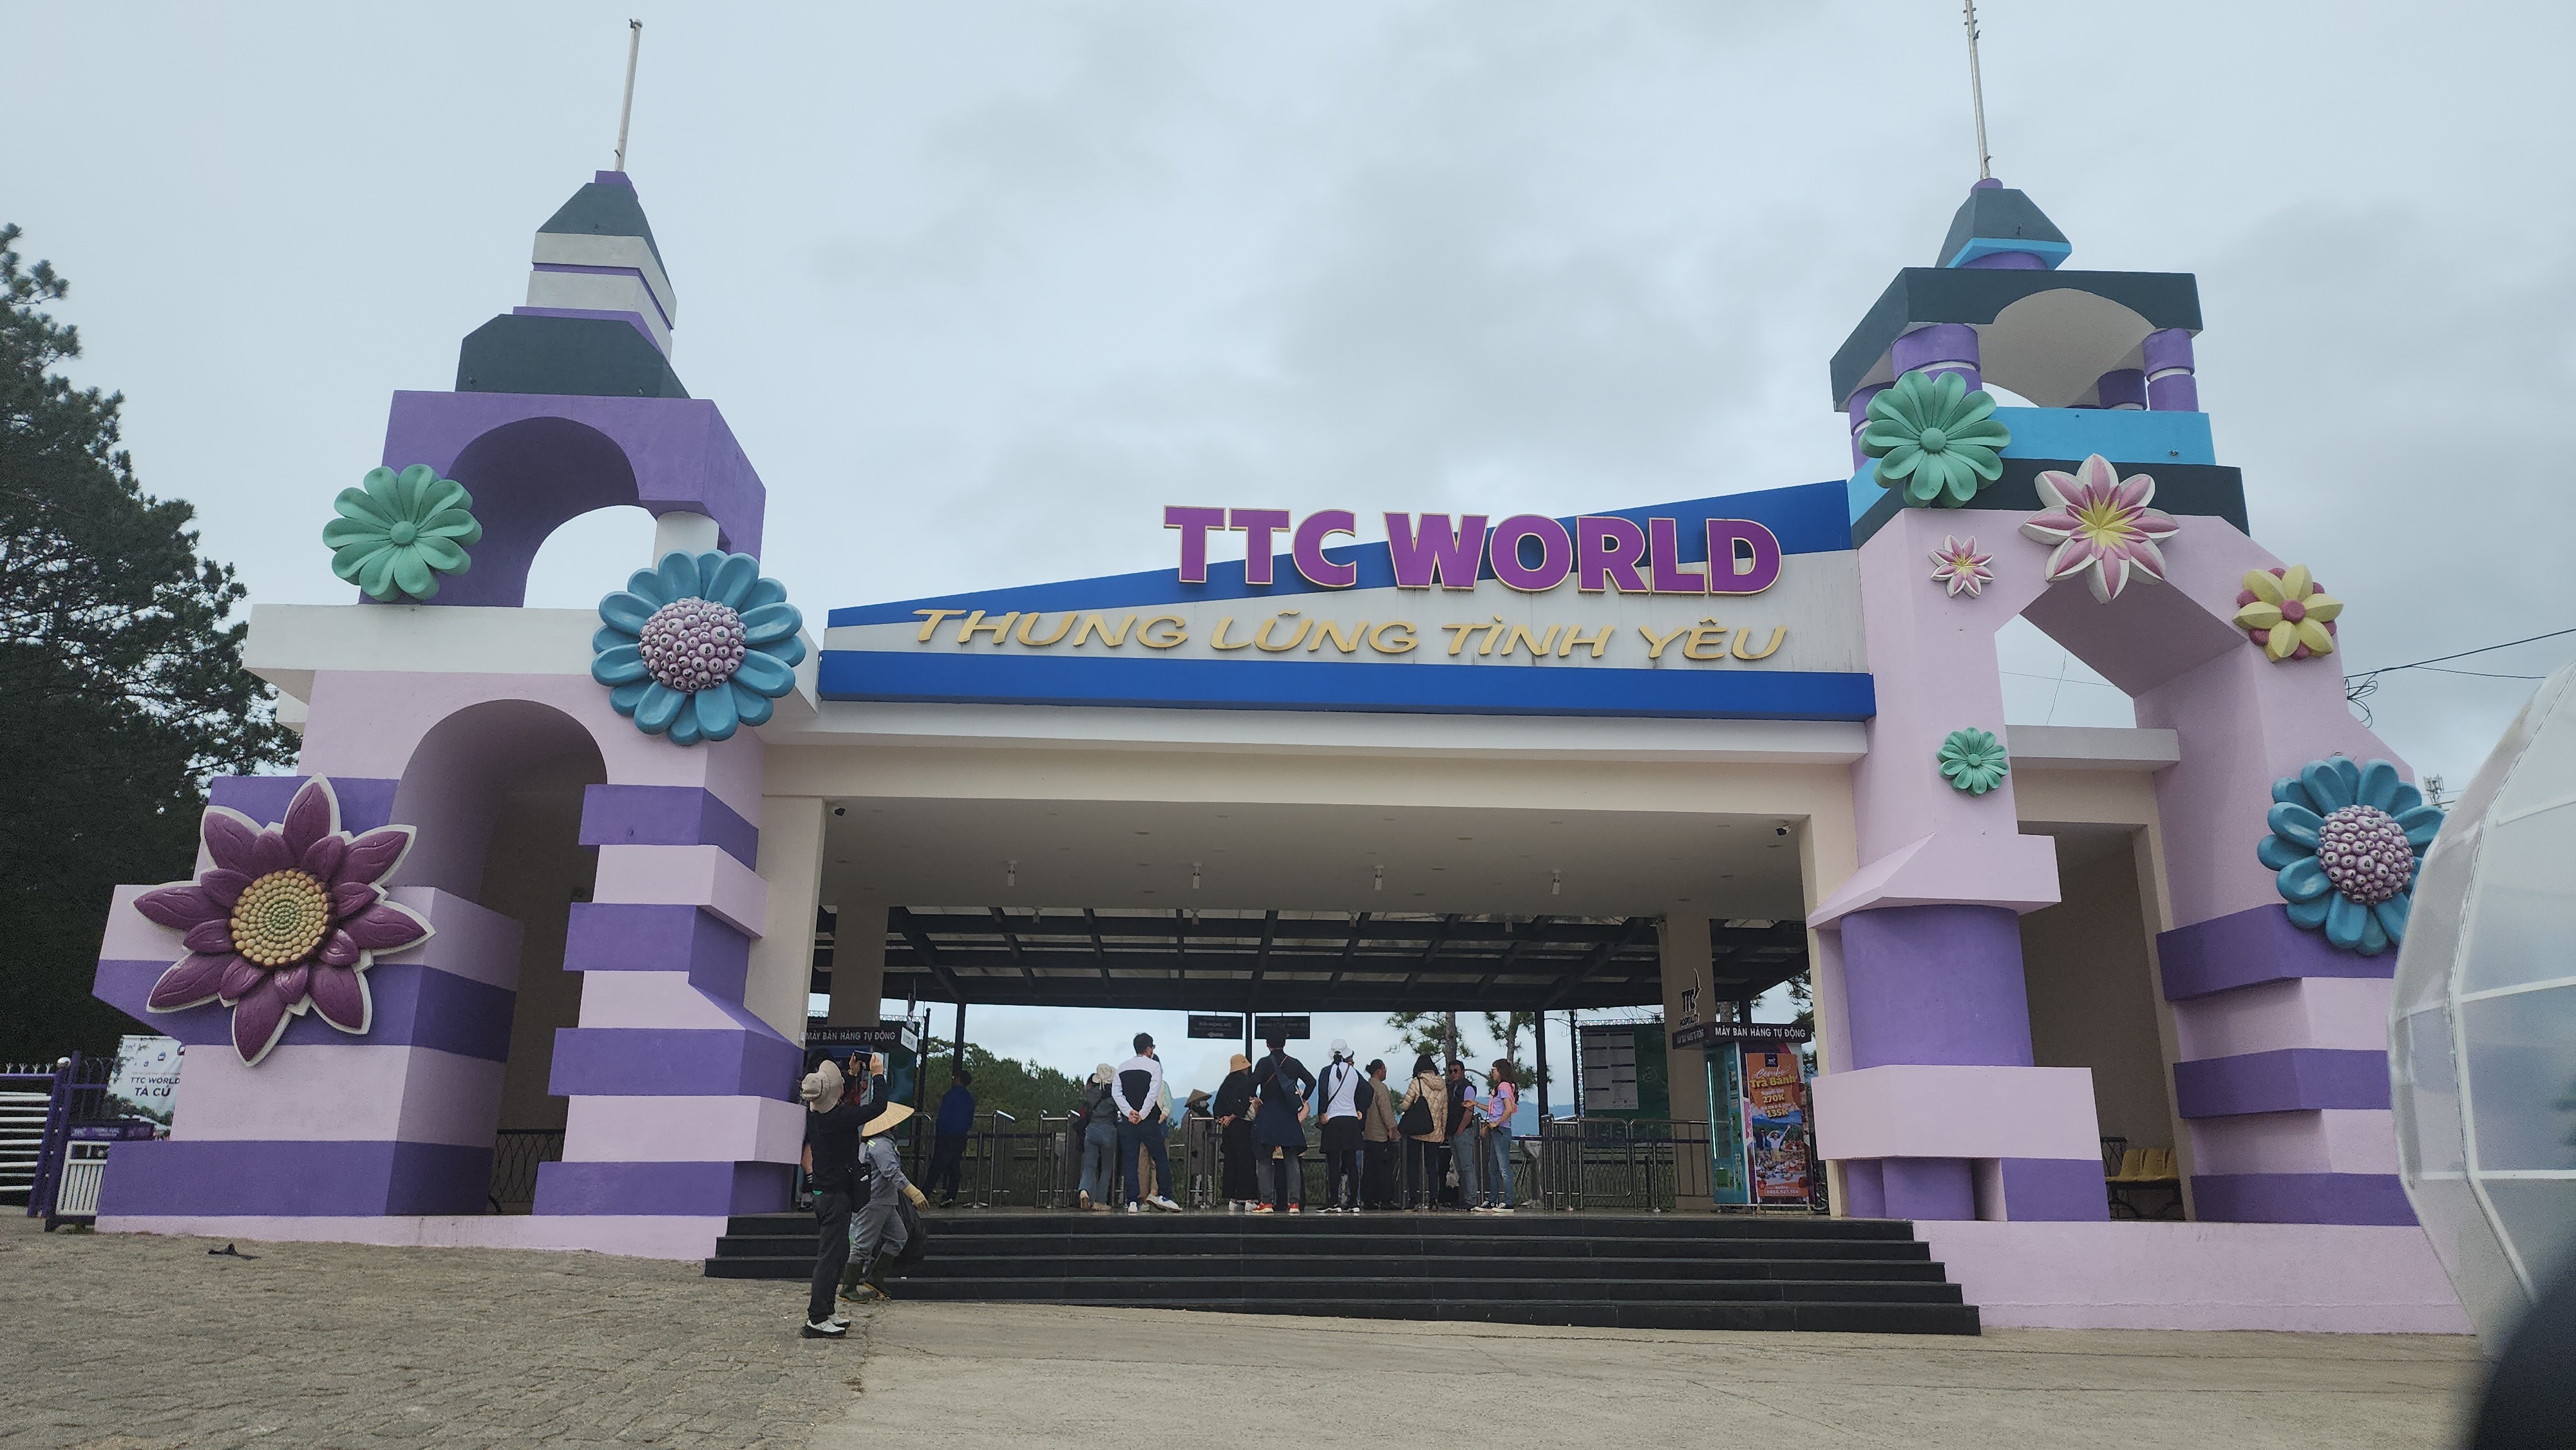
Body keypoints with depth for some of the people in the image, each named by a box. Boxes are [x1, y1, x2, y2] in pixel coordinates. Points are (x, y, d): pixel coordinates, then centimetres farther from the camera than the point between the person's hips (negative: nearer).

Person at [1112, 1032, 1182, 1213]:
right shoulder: (1154, 1065, -3)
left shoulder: (1122, 1067, 10)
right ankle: (1163, 1196, 2)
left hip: (1127, 1121, 4)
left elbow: (1115, 1093, 0)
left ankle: (1133, 1202, 0)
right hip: (1148, 1122, -4)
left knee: (1130, 1162, 4)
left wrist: (1129, 1112, -6)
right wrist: (1142, 1115, -9)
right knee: (1161, 1159, 8)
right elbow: (1153, 1094, -13)